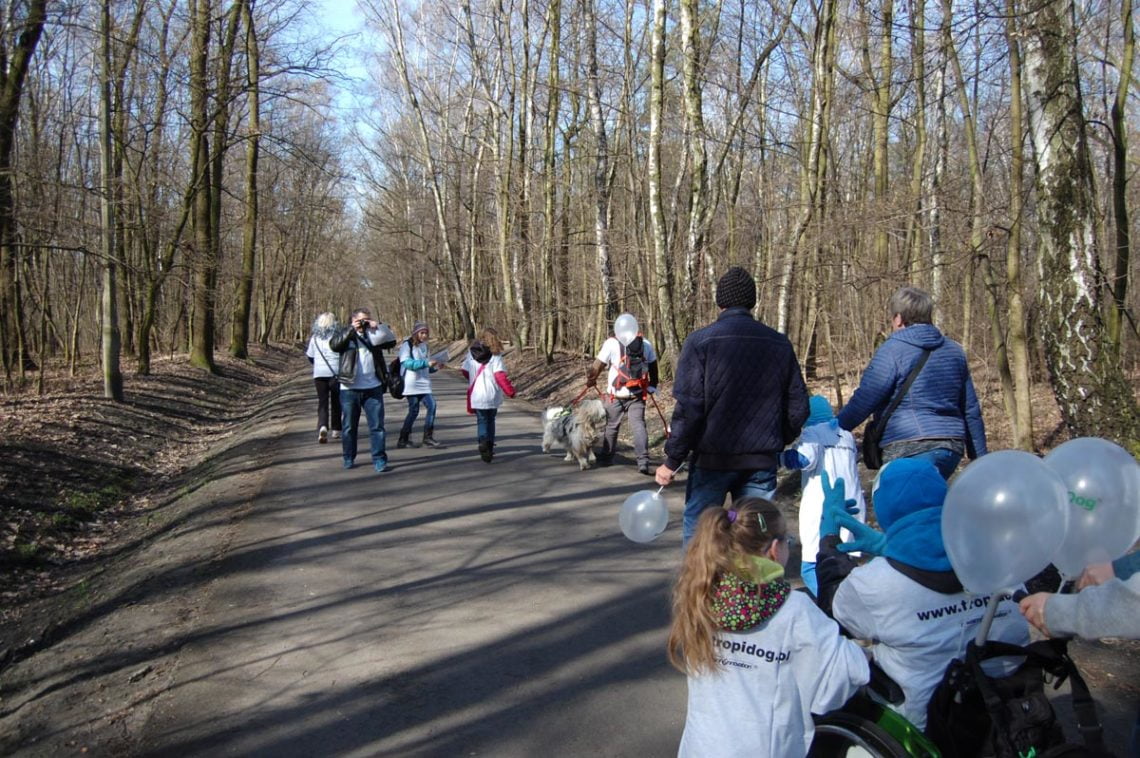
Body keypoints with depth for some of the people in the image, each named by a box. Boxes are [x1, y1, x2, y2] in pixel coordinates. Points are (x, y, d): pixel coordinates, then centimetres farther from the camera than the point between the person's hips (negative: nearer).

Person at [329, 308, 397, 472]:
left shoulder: (374, 335, 10)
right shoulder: (346, 335, 5)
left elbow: (391, 341, -1)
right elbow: (334, 344, -13)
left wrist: (379, 327, -12)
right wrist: (351, 329, -19)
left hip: (373, 388, 1)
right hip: (350, 389, -1)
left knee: (377, 425, -1)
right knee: (349, 426, 10)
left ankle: (379, 459, 3)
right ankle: (349, 458, 23)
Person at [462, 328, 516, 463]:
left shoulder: (471, 353, 1)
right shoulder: (495, 355, -9)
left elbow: (465, 371, 6)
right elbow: (500, 376, -16)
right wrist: (510, 391, -10)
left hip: (476, 395, 1)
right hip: (492, 395, -1)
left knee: (482, 421, 6)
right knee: (490, 421, 16)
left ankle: (483, 441, -20)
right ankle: (489, 447, 18)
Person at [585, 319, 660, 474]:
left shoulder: (612, 343, -7)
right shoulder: (646, 344, 4)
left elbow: (598, 365, -2)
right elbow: (653, 367, 11)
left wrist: (591, 380, 14)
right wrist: (652, 386, 22)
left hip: (616, 396, -1)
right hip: (637, 394, 2)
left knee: (611, 426, 14)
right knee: (639, 425, 1)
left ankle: (606, 457, 27)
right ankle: (643, 460, -11)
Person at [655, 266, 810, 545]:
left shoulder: (700, 341, -8)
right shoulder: (779, 344, 5)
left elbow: (688, 408, -12)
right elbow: (798, 406, 8)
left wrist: (672, 461, -5)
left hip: (713, 459, -3)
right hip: (762, 461, 3)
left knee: (697, 533, 9)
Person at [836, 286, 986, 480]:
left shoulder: (892, 350, -6)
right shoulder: (954, 351, 16)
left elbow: (862, 403, -11)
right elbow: (971, 411, 18)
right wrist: (979, 459, 23)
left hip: (910, 451, -7)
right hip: (952, 449, 7)